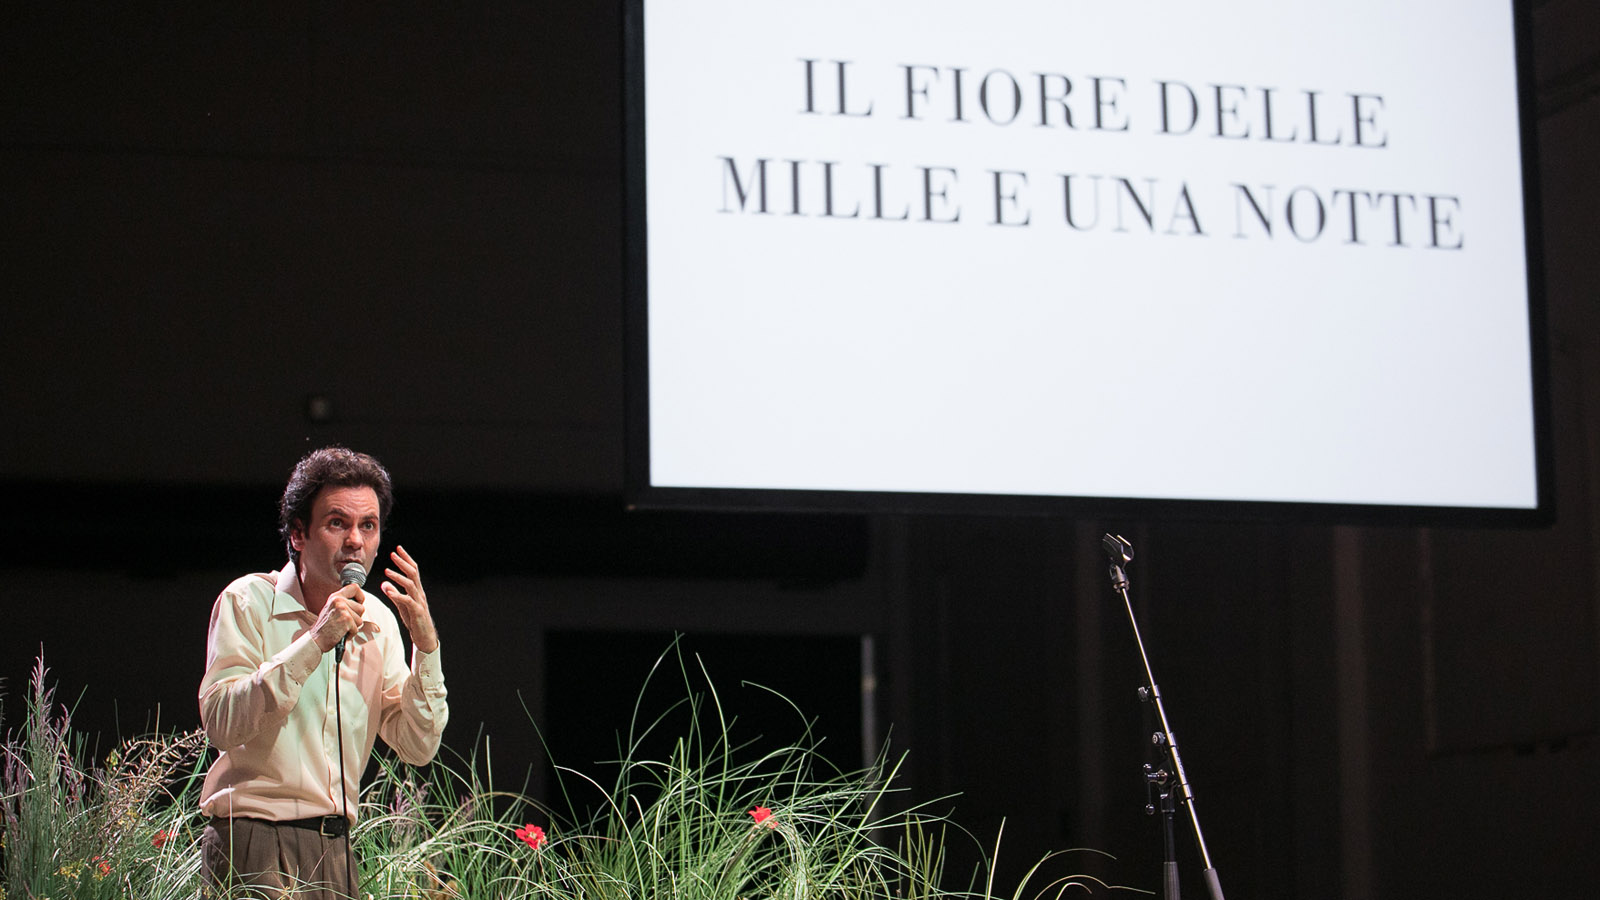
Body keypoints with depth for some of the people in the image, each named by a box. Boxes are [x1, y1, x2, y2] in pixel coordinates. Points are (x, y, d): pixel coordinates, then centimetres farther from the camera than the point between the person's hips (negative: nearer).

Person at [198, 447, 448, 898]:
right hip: (256, 837, -5)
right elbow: (221, 722, -19)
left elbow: (418, 747, 4)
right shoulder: (248, 601, -5)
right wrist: (314, 642, -21)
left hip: (336, 845, 5)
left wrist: (425, 642, -8)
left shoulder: (378, 621, 10)